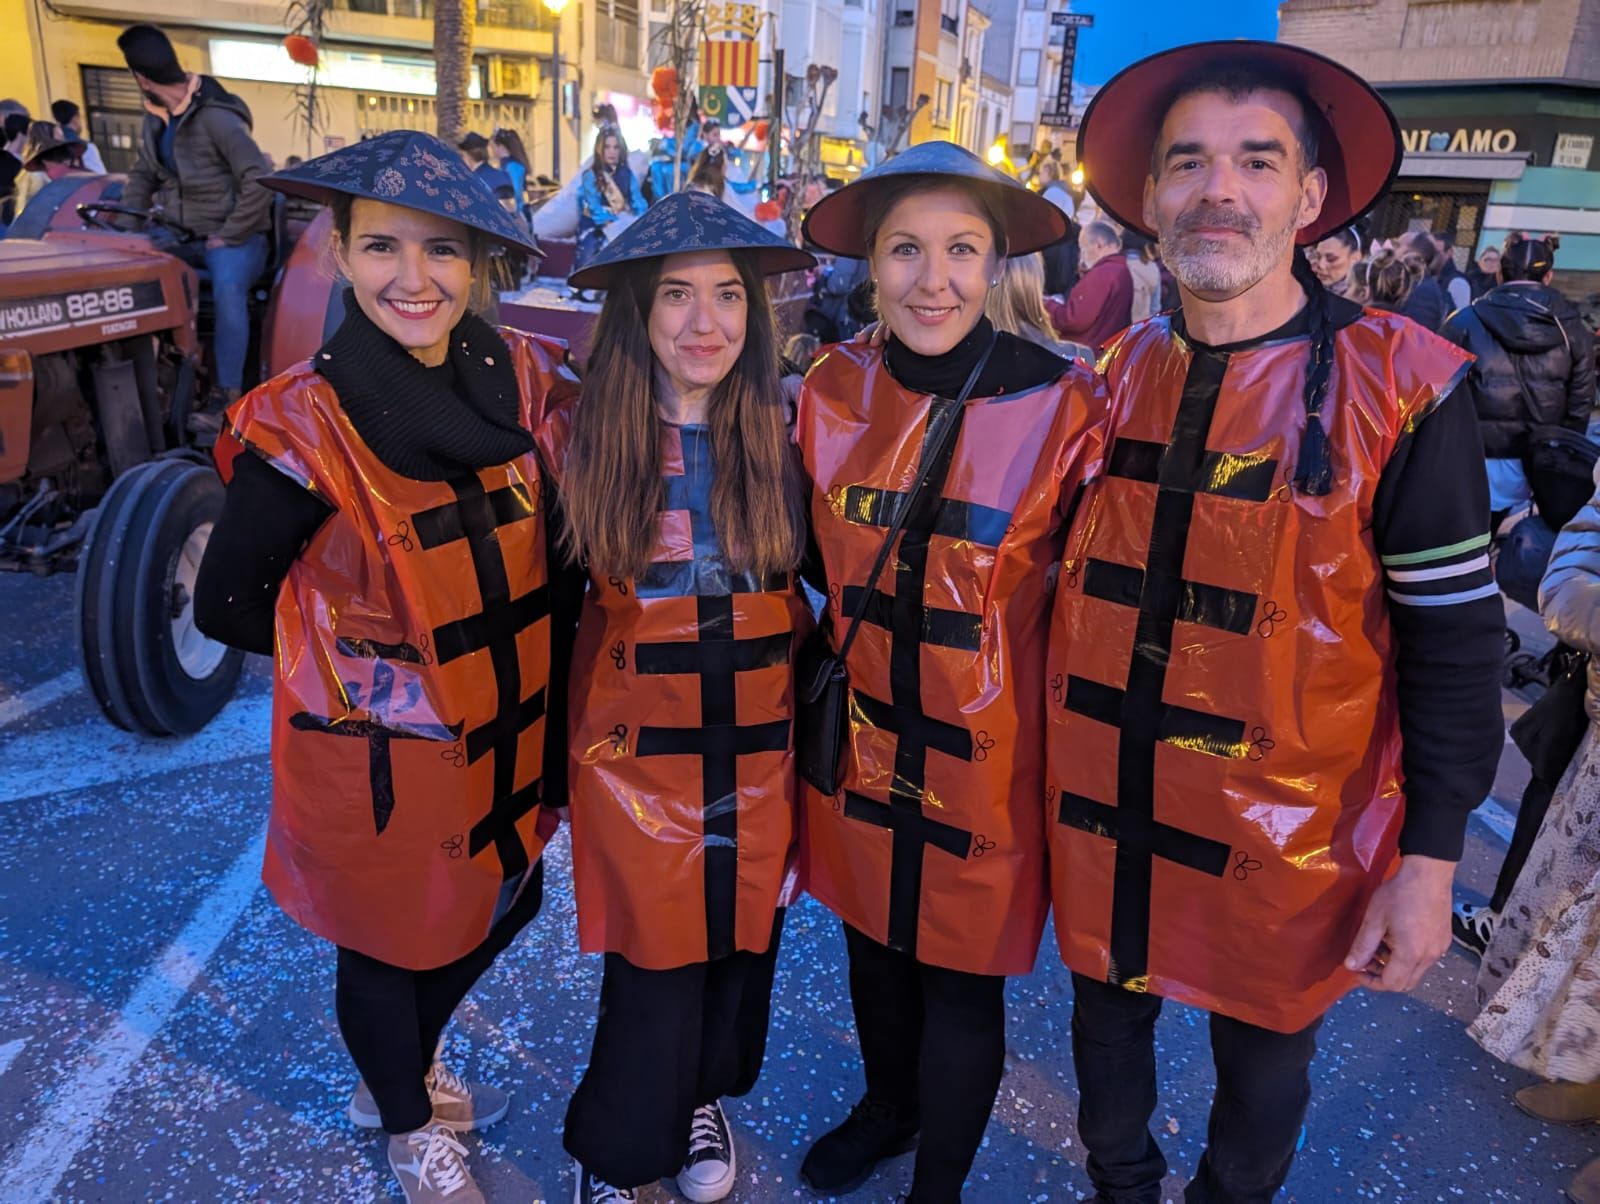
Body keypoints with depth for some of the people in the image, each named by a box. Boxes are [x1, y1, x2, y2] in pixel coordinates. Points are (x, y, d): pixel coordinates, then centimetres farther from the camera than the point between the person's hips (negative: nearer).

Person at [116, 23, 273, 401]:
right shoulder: (154, 121, 10)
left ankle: (229, 396, -36)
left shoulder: (215, 117, -15)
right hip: (182, 238, 8)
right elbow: (142, 176, 21)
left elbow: (260, 183, -21)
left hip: (232, 237, -8)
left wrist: (227, 237, -19)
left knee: (227, 286, -37)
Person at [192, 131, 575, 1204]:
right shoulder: (302, 427, -20)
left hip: (508, 732, 5)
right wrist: (353, 647, -4)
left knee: (506, 902, 24)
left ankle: (403, 1075, 55)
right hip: (383, 753, -5)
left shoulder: (521, 378, -8)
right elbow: (227, 606, -9)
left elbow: (554, 540, 6)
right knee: (390, 940, 18)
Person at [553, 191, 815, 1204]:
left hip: (762, 742, 2)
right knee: (656, 955, 6)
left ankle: (703, 1094, 48)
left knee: (741, 936, 17)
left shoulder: (784, 435, -4)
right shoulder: (591, 443, -7)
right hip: (638, 745, -2)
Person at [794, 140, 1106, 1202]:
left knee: (960, 977, 12)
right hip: (860, 730, 4)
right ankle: (887, 1108, 53)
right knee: (871, 935, 23)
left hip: (989, 751, -3)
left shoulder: (1063, 405, -15)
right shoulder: (834, 390, -4)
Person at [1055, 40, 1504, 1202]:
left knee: (1261, 1063, 19)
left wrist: (1428, 865, -9)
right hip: (1102, 811, 4)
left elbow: (1456, 645, -9)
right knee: (1106, 1026, 23)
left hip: (1289, 835, -3)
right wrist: (1053, 752, 8)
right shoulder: (1116, 375, -1)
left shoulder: (1403, 387, -13)